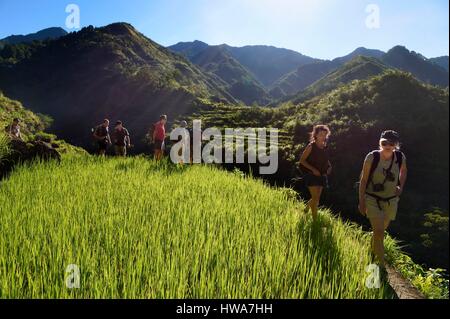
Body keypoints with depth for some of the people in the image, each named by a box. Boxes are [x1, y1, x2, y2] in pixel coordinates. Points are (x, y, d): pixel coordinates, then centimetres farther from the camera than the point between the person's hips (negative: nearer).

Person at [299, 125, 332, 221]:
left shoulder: (325, 147, 6)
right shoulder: (311, 146, -11)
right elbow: (302, 160, -10)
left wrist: (329, 167, 3)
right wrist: (313, 169, -18)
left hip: (322, 176, 6)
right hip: (312, 175, -6)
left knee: (317, 198, 13)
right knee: (316, 198, -10)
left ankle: (306, 211, 39)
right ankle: (314, 221, 0)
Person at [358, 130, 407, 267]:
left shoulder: (400, 157, -8)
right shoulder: (372, 157, -18)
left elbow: (404, 171, 16)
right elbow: (363, 180, -10)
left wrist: (401, 187, 5)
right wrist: (361, 202, -9)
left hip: (391, 200, 4)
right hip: (372, 199, -4)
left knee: (380, 230, 20)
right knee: (379, 231, -12)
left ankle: (373, 249, 50)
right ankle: (381, 266, -2)